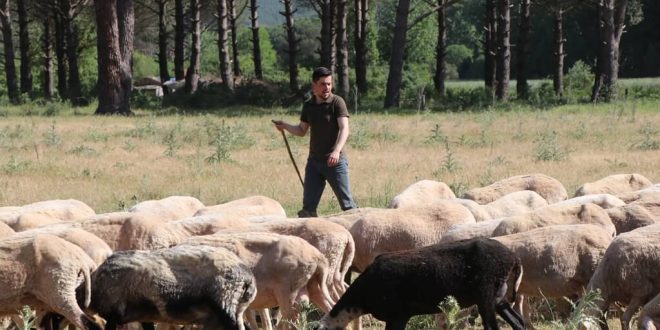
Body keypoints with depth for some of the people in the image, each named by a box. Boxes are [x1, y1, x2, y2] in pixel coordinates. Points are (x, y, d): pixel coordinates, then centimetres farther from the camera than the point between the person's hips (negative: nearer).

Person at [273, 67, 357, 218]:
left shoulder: (337, 102, -8)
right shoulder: (308, 105, 8)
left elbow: (344, 129, -19)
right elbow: (302, 131, 19)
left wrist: (337, 151, -34)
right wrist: (285, 126, 0)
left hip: (335, 161, -5)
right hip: (314, 161, 5)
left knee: (347, 203, -4)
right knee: (308, 206, 2)